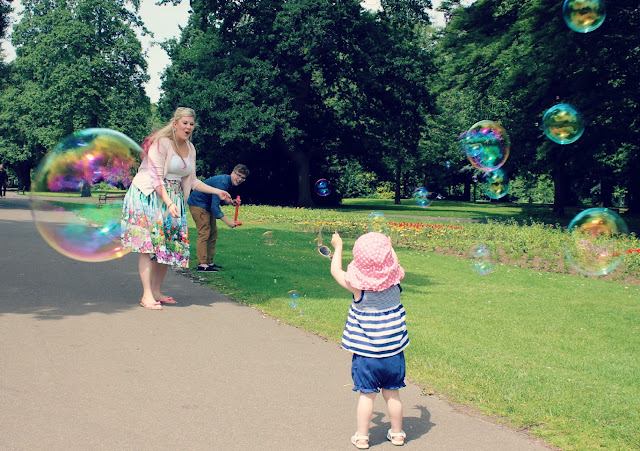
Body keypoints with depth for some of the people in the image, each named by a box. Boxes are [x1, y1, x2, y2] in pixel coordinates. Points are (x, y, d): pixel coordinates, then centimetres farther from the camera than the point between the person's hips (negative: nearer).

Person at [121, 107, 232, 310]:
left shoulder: (190, 149, 10)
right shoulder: (161, 143, -13)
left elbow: (191, 181, 15)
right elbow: (156, 177, -18)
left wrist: (217, 191, 8)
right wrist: (168, 203, -26)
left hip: (174, 198, 8)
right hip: (149, 196, -7)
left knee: (169, 244, 5)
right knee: (149, 244, -10)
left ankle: (157, 292, 14)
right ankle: (147, 295, -11)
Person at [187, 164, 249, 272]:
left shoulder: (229, 183, 2)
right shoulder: (222, 182, -28)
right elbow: (215, 206, -33)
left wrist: (232, 201, 0)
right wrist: (227, 221, -36)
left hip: (207, 206, 10)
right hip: (198, 204, -10)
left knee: (213, 233, 9)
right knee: (204, 233, -15)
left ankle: (209, 262, 13)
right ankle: (202, 264, -17)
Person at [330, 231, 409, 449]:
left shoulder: (358, 287, -14)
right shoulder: (394, 283, -7)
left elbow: (336, 271, 1)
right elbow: (395, 265, 17)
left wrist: (338, 247, 16)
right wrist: (388, 246, 31)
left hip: (366, 354, -3)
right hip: (393, 352, 3)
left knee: (367, 395, 6)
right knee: (392, 393, 15)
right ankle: (397, 433, 28)